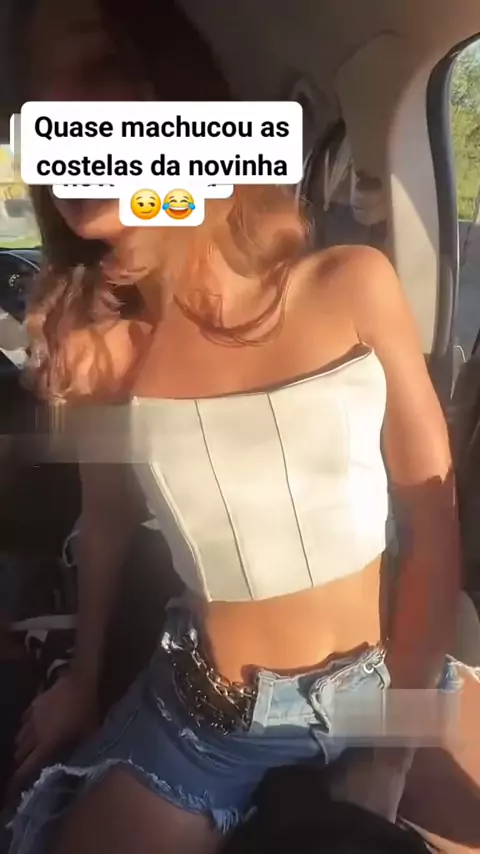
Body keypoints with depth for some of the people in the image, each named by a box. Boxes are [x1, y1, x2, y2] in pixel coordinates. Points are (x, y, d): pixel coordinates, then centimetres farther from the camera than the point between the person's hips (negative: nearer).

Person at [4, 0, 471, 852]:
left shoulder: (354, 288, -15)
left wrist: (393, 751, -8)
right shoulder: (98, 350, -12)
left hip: (388, 688, 1)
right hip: (204, 714, 0)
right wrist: (82, 676, 18)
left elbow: (433, 519, -8)